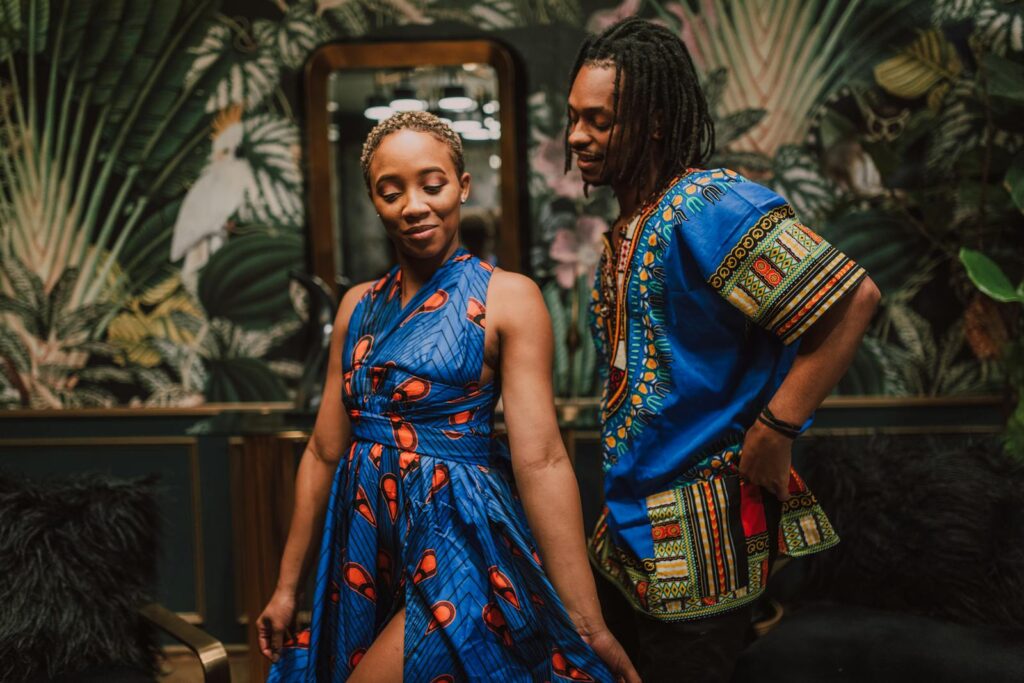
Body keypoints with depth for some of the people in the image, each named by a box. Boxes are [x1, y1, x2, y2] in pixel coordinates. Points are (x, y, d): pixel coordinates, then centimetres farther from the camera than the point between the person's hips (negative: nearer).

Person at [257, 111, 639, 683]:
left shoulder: (508, 297, -9)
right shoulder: (359, 306, 8)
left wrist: (590, 628, -18)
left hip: (461, 548, -6)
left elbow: (541, 463, -15)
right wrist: (287, 587, 13)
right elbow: (324, 453, 11)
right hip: (367, 549, 6)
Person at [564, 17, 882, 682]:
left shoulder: (710, 205, -18)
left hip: (696, 542, -9)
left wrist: (773, 434, -23)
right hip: (628, 527, 9)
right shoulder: (629, 227, 10)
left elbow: (853, 298, -25)